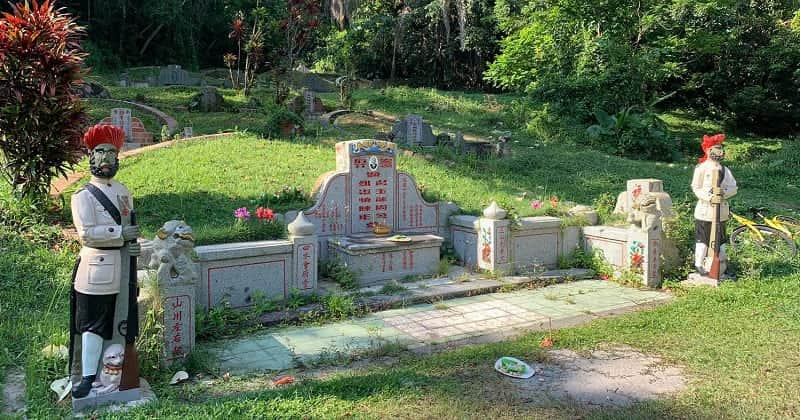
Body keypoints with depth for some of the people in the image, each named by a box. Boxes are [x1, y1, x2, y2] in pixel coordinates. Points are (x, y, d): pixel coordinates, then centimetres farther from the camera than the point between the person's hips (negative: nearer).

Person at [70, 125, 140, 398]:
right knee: (92, 323, -3)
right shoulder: (83, 196, -6)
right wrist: (120, 233, -19)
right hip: (96, 266, -6)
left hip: (122, 264, 6)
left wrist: (132, 244, 1)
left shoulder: (123, 191, 13)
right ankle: (88, 377, 3)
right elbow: (86, 233, -16)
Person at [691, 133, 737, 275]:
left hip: (721, 210, 5)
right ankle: (699, 265, 4)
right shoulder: (701, 168, -4)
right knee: (702, 239, -2)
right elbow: (696, 188, -8)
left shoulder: (724, 169, 11)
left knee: (720, 239, 12)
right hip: (705, 209, -5)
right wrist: (709, 197, -22)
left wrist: (724, 192, -15)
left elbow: (733, 188, 5)